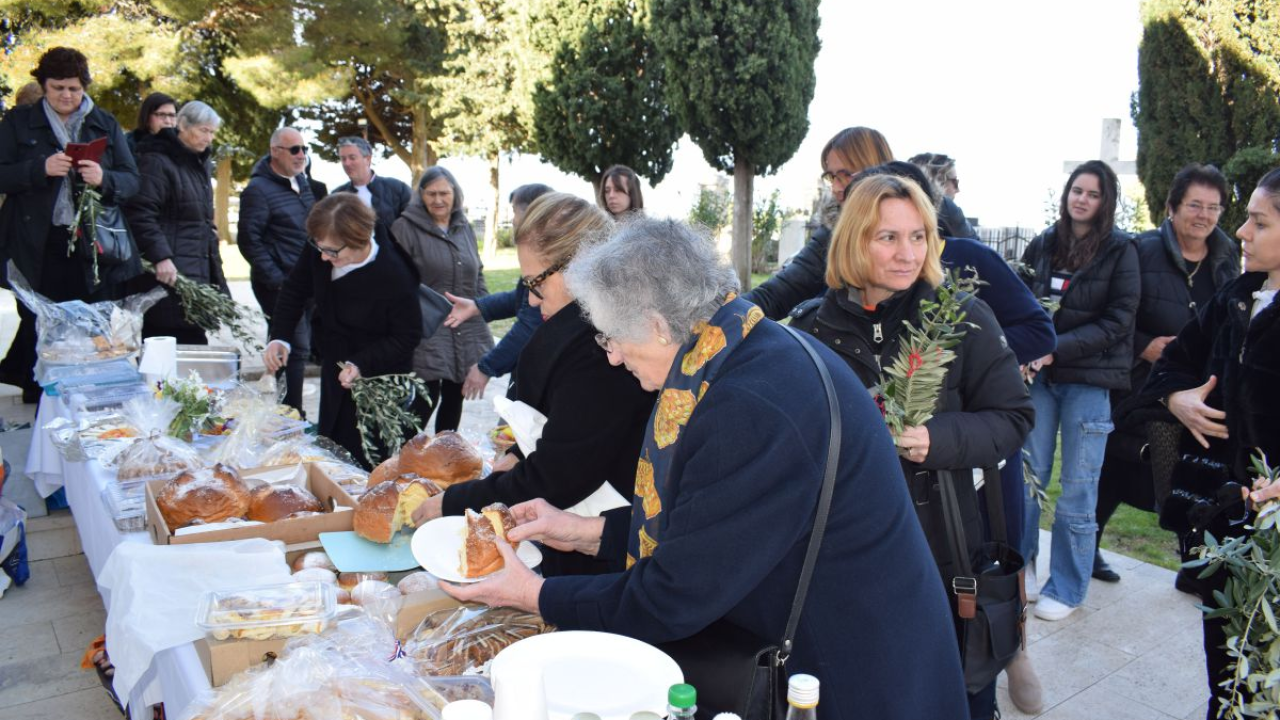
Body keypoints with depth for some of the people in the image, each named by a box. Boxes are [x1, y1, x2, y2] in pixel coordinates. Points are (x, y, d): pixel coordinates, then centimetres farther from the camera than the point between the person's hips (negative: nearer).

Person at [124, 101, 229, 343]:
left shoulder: (199, 163, 20)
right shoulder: (157, 161, -8)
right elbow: (140, 214, -18)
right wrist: (160, 257, -27)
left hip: (198, 270, 9)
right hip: (169, 271, -9)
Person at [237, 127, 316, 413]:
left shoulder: (302, 182, 14)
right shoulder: (259, 189, -10)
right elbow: (249, 240, -13)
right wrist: (277, 281, -16)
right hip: (281, 285, -8)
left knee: (300, 349, 12)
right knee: (296, 349, -9)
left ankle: (292, 414, 23)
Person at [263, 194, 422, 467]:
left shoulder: (395, 277, -30)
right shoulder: (320, 248, -15)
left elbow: (407, 336, -18)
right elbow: (296, 288, 2)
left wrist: (361, 364, -28)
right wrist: (279, 336, -10)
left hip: (377, 380, -6)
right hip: (335, 370, 7)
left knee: (360, 462, 0)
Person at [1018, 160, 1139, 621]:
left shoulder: (1120, 250, -2)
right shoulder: (1042, 245, 6)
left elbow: (1118, 321, -7)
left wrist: (1058, 349, -16)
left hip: (1090, 379, -3)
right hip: (1041, 376, 3)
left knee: (1078, 488, 4)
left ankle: (1067, 588, 17)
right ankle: (1022, 563, 24)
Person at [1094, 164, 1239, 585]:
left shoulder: (1228, 258, 8)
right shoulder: (1142, 251, -9)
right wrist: (1143, 346, -20)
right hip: (1141, 389, -4)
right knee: (1116, 472, 8)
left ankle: (1197, 567, 24)